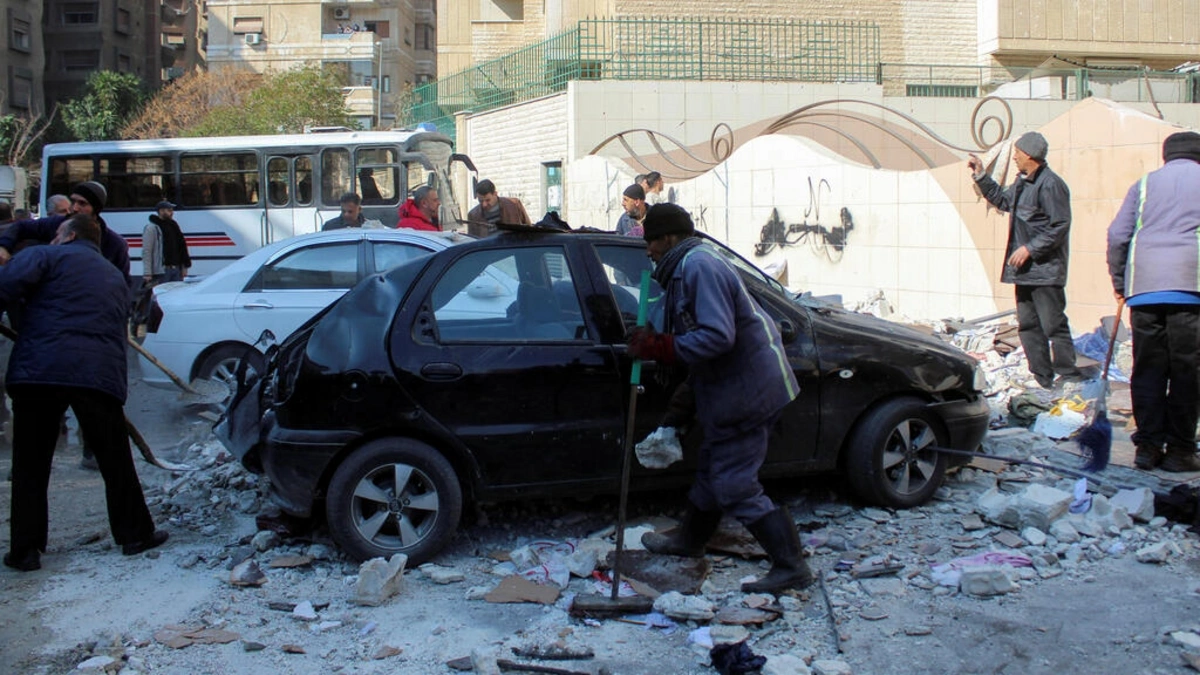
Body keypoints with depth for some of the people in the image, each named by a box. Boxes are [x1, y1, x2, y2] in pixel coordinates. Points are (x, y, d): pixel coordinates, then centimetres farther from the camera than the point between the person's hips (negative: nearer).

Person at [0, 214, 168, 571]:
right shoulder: (116, 277, 28)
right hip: (101, 375, 3)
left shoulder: (47, 256, 10)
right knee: (115, 460, 14)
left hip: (38, 370, -3)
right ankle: (134, 534, 22)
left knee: (30, 463, 7)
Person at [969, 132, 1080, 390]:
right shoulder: (1022, 182, 13)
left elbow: (1059, 227, -18)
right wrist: (980, 176, 27)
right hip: (1024, 269, 10)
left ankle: (1068, 378, -1)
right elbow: (1002, 200, 32)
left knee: (1053, 325, -7)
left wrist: (1030, 249, -19)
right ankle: (1041, 379, 19)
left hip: (1045, 270, -10)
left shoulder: (1050, 184, -16)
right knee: (1028, 325, 12)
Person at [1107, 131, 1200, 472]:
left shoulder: (1145, 183, 17)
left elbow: (1117, 235, 11)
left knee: (1147, 369, 7)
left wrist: (1119, 281, 20)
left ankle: (1148, 445, 8)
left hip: (1143, 288, 3)